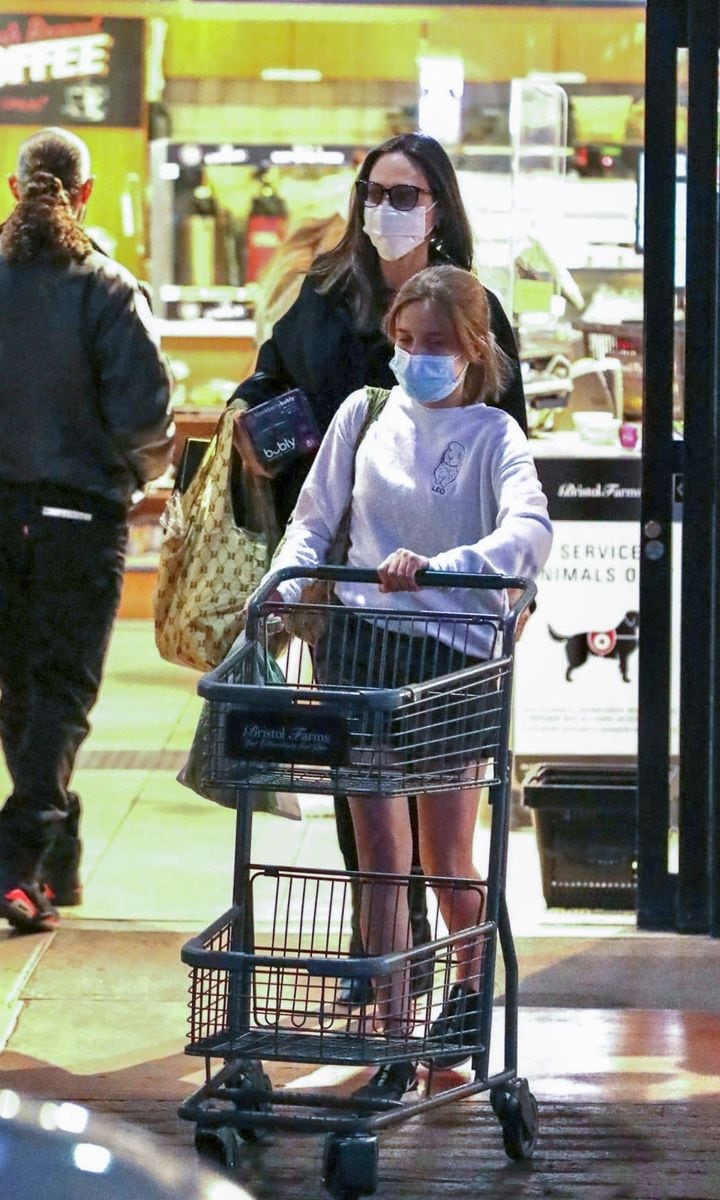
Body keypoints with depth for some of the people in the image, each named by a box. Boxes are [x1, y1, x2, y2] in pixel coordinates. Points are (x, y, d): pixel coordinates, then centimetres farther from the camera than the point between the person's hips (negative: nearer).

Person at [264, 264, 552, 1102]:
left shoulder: (493, 436, -4)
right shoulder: (364, 415, 6)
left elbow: (530, 531, -21)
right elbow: (314, 519, 11)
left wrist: (439, 565, -36)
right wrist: (284, 583, -8)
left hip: (455, 650, -1)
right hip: (364, 646, 2)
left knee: (446, 858, 10)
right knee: (381, 856, -3)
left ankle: (472, 985, 40)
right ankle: (395, 1046, -1)